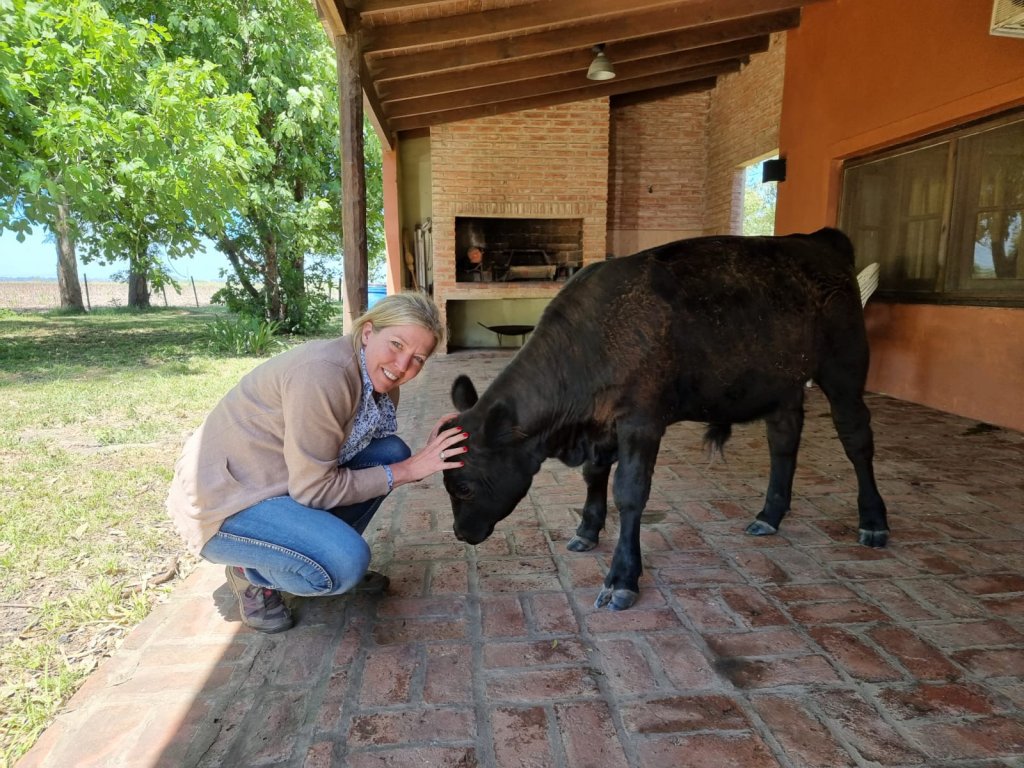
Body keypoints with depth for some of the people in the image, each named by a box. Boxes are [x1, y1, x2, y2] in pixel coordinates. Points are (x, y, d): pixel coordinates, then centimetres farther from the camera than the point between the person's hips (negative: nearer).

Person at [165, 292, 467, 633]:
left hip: (284, 481, 9)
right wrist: (408, 469, -22)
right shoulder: (322, 373, -29)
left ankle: (327, 554, 11)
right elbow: (314, 488, -25)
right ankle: (251, 574, 3)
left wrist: (426, 457, -12)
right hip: (225, 502, -9)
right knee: (346, 562, -27)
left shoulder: (380, 382, -1)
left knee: (392, 453, -3)